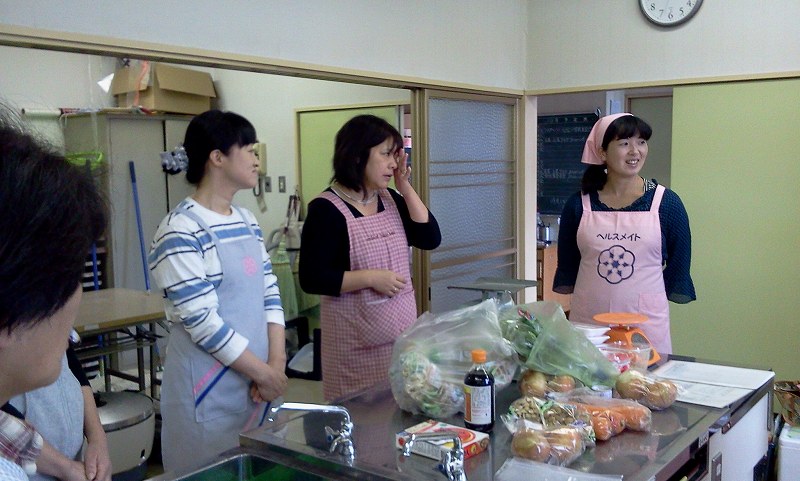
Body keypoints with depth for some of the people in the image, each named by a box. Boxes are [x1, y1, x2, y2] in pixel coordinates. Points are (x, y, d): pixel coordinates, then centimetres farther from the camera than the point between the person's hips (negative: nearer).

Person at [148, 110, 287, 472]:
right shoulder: (181, 231, -16)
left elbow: (269, 294, 8)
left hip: (259, 377, 7)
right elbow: (201, 321, -19)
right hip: (210, 389, -7)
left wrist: (277, 362, -5)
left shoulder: (248, 222, 9)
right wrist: (263, 372, -14)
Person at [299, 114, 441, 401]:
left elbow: (431, 239, 1)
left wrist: (405, 187, -4)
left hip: (403, 329, 6)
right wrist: (371, 277, -20)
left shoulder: (391, 200, 8)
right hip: (357, 342, -6)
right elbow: (311, 279, -16)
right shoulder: (326, 209, -12)